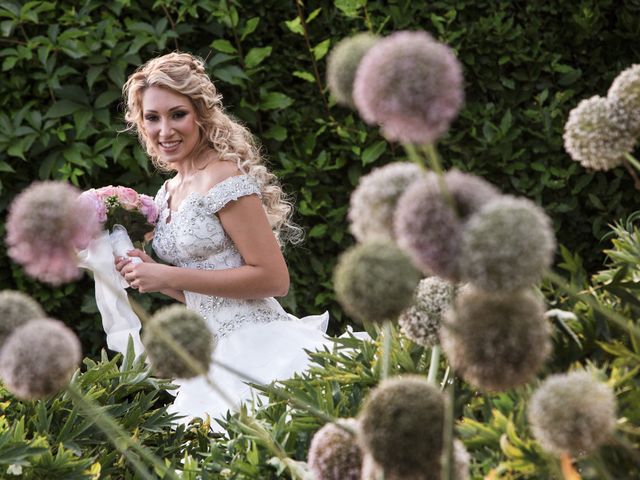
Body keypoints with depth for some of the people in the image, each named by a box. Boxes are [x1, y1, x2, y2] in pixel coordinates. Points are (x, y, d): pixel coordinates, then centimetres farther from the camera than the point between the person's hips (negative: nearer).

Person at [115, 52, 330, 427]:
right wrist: (149, 272, 3)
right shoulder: (169, 192, 14)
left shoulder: (223, 178, -11)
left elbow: (273, 279, -16)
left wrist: (170, 276, -15)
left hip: (256, 350, -8)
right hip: (217, 353, 8)